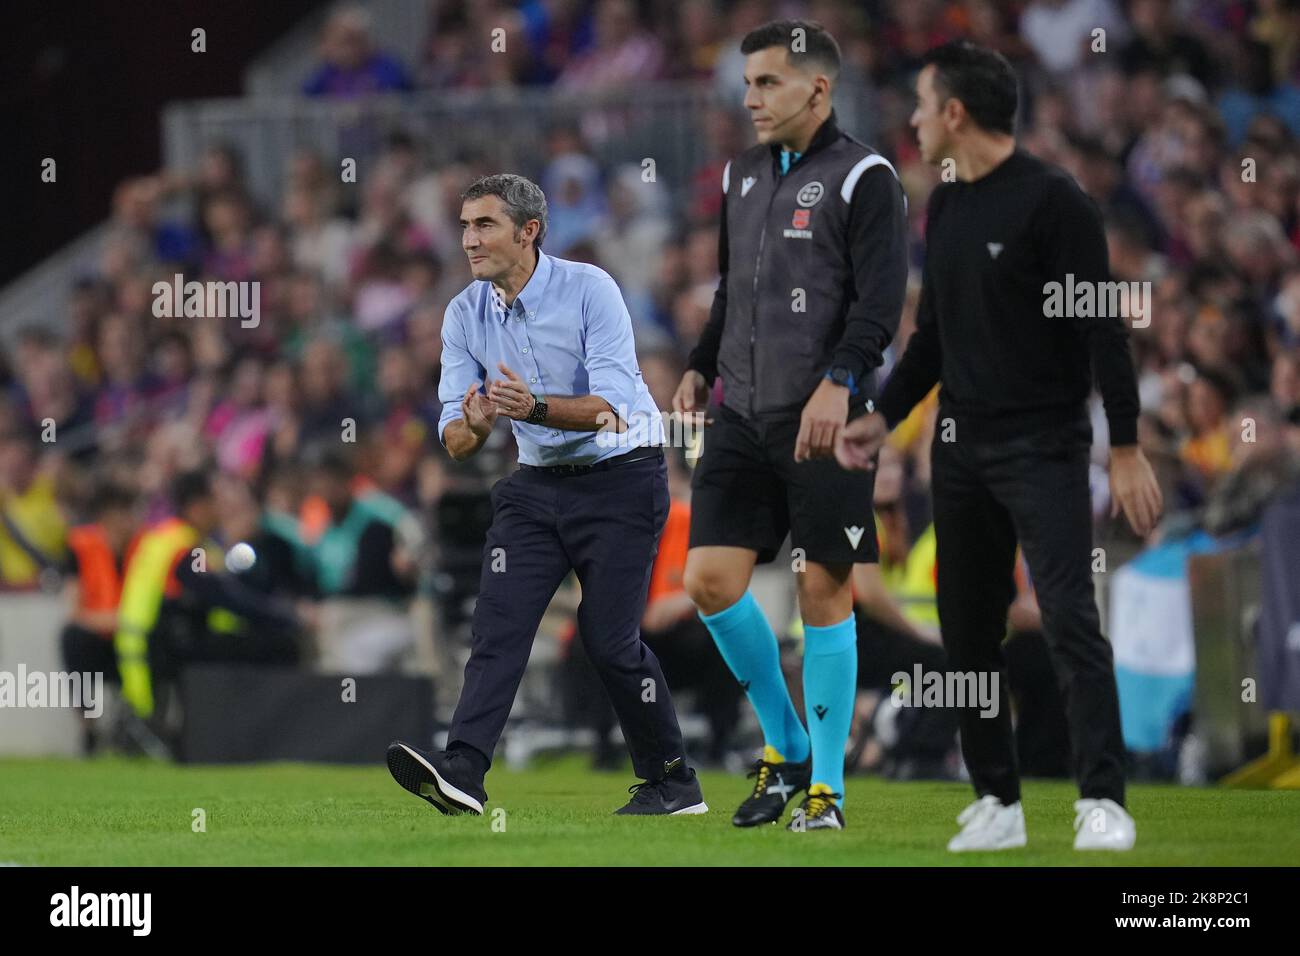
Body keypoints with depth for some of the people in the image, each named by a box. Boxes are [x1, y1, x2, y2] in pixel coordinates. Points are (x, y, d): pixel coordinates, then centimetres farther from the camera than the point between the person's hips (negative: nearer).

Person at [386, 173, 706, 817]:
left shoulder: (589, 290, -16)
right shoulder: (465, 315, 0)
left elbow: (612, 403, -24)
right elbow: (455, 440, -3)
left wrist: (536, 408, -39)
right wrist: (474, 426, -27)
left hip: (619, 475, -5)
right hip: (537, 484, 5)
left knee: (609, 637, -9)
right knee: (499, 620, -12)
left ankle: (673, 783, 7)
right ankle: (461, 772, -22)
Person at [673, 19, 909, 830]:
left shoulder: (863, 178, -6)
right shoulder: (743, 177, 16)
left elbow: (882, 298, -14)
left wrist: (839, 383, -25)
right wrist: (702, 368, 16)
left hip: (825, 421, -7)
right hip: (743, 416, 7)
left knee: (824, 591, -3)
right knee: (711, 579, -3)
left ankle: (826, 786, 6)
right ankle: (785, 747, 16)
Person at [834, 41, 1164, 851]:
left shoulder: (1053, 200, -13)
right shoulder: (947, 208, 11)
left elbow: (1103, 329, -14)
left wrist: (1127, 449, -17)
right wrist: (883, 418, 14)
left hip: (1043, 448, -8)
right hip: (962, 449, 8)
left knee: (1070, 618, -14)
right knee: (969, 629, 8)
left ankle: (1103, 803, -16)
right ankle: (998, 803, 15)